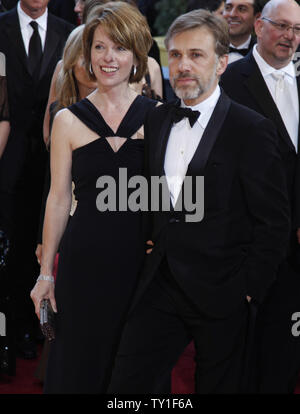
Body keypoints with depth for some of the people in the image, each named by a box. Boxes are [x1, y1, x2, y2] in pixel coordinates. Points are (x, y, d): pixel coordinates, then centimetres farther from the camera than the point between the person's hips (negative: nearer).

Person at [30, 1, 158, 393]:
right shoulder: (68, 121, 0)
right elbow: (59, 198, 3)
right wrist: (46, 272, 4)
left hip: (144, 258, 1)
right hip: (85, 260, 0)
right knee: (81, 364, 8)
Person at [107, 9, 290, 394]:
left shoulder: (251, 130, -10)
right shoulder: (156, 120, 8)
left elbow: (274, 222, -10)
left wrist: (248, 288, -10)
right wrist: (155, 244, 5)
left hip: (221, 295, -5)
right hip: (161, 286, 5)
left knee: (218, 386, 9)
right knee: (126, 385, 1)